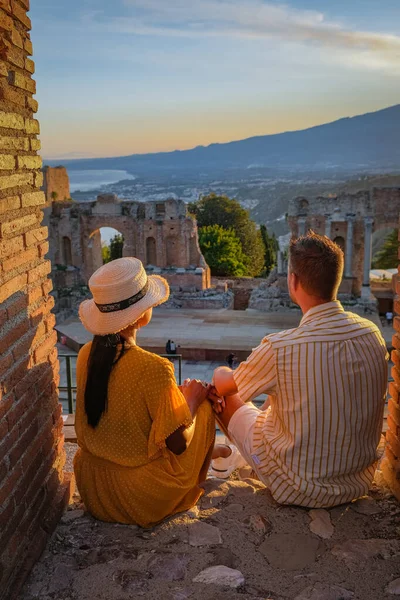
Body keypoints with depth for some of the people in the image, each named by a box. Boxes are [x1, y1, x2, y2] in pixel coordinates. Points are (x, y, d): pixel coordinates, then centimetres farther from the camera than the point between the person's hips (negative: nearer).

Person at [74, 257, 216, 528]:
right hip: (140, 499, -6)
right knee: (204, 406, 12)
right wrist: (191, 401, -1)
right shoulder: (153, 368, -29)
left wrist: (175, 395, 13)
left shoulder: (86, 355, -8)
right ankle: (196, 483, 31)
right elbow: (179, 444, -19)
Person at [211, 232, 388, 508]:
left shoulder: (280, 348, -28)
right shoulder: (373, 333, -11)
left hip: (300, 490, -5)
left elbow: (224, 386, -7)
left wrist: (220, 373, 18)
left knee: (228, 399, 13)